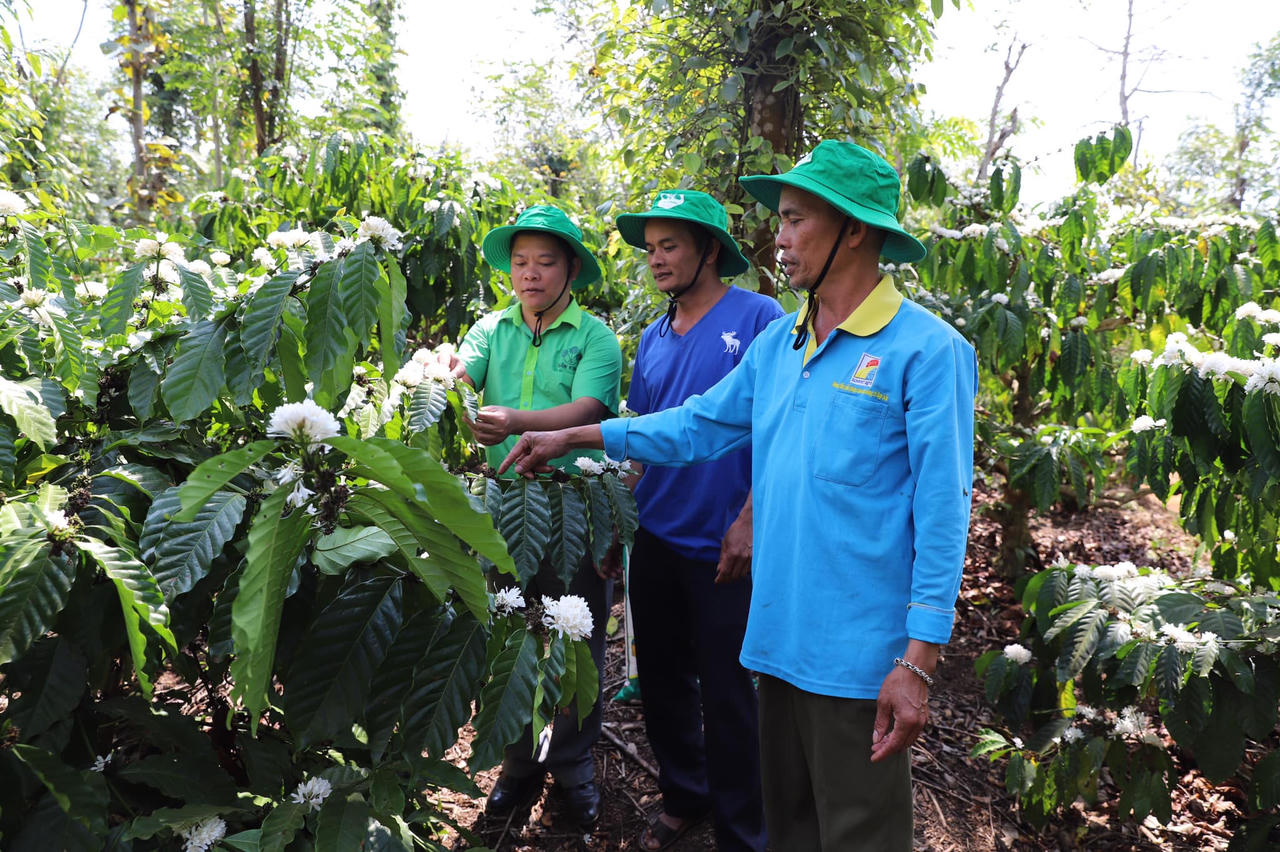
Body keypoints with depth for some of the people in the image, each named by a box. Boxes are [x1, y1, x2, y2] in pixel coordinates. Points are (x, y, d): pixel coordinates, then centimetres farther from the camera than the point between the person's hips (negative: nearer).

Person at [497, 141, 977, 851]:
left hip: (859, 654, -6)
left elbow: (941, 514, -14)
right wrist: (572, 437, 16)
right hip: (779, 636, 7)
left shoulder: (926, 349, -11)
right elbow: (699, 425, 18)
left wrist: (918, 662, -16)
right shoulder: (776, 344, 10)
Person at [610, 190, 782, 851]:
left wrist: (749, 520, -17)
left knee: (726, 694, 4)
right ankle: (684, 796, 38)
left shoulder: (757, 317, -8)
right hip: (655, 539, 6)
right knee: (661, 676, 16)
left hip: (723, 546, -6)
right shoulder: (654, 337, 10)